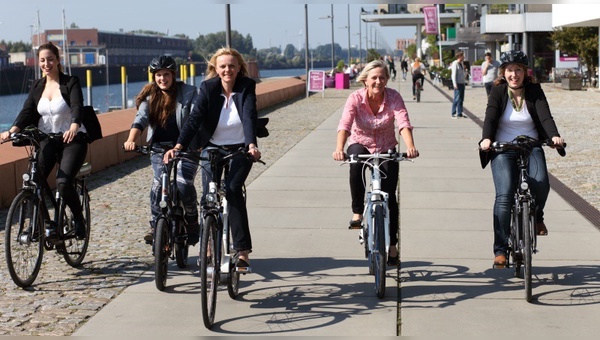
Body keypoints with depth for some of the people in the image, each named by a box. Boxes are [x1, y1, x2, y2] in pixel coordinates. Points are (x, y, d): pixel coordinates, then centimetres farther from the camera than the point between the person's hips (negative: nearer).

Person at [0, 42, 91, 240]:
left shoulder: (71, 83, -5)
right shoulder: (37, 87, 9)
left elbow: (77, 107, -22)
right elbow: (27, 111, -2)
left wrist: (74, 127, -43)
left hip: (72, 140, -4)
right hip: (47, 140, 4)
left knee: (63, 183, -22)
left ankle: (79, 219, 4)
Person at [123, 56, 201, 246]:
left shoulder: (188, 93, -2)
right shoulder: (150, 96, 6)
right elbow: (140, 119, -7)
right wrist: (131, 140, -25)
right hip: (159, 147, 3)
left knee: (184, 185, -18)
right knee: (158, 184, -16)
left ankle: (193, 223, 7)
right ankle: (155, 226, -2)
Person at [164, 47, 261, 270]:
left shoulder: (246, 87, -12)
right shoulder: (208, 87, -9)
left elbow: (249, 117, -26)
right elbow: (194, 118, -19)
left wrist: (251, 145, -43)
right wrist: (178, 146, -33)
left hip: (240, 150, -2)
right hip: (212, 149, 2)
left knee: (232, 190, -21)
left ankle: (242, 250, -17)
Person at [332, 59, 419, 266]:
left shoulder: (393, 97, -17)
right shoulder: (356, 98, -19)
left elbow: (404, 123, -30)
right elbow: (345, 125, -32)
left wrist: (410, 147, -50)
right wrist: (339, 149, -51)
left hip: (386, 149, 1)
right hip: (360, 144, -1)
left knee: (389, 196, -7)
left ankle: (392, 244, 12)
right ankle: (357, 213, -22)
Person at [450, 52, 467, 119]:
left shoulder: (461, 63, 15)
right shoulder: (455, 64, -10)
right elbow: (454, 74, -15)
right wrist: (455, 84, -19)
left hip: (462, 83, 9)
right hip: (458, 83, -9)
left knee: (461, 99, 10)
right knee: (457, 99, -8)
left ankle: (459, 113, 15)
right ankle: (453, 114, -4)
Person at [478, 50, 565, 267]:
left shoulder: (534, 91, 2)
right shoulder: (498, 92, 0)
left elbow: (545, 116, -10)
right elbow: (490, 117, -13)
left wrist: (554, 135, -30)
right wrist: (486, 139, -33)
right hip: (503, 150, -1)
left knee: (541, 182, -26)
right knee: (504, 196, -17)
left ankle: (537, 216, 8)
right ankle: (500, 249, -12)